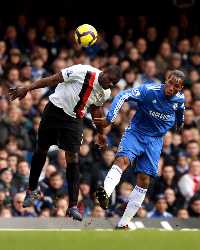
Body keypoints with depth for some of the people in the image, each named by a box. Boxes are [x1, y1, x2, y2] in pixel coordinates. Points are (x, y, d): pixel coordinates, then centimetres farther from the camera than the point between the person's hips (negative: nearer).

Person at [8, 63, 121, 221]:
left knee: (73, 159, -8)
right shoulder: (83, 72, -22)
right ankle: (32, 190, 32)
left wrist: (100, 133, 23)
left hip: (74, 119, 3)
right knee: (41, 151, 10)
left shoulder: (105, 93, -4)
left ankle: (73, 206, -6)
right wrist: (27, 89, -19)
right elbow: (54, 79, -18)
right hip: (54, 111, -3)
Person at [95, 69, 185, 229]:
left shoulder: (179, 99, -3)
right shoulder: (149, 90, -18)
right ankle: (105, 193, -57)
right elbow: (123, 96, -25)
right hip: (136, 132, -4)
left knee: (144, 180, -2)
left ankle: (125, 221, 6)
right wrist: (110, 118, -35)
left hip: (155, 141, 4)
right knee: (123, 160, -32)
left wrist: (179, 124, 43)